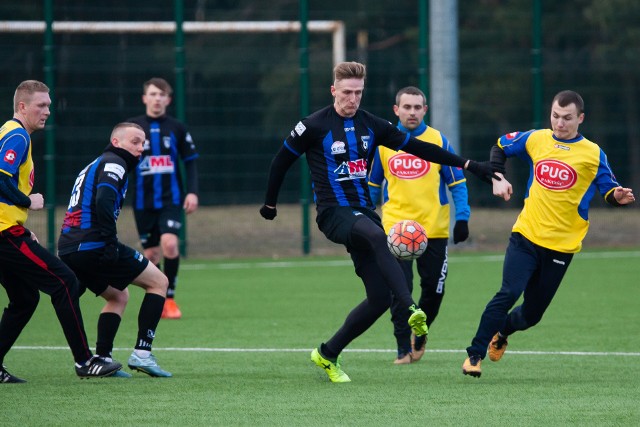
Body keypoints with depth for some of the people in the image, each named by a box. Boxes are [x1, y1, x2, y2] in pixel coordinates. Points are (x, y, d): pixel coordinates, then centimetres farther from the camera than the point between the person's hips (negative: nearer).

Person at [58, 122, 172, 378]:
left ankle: (102, 359, 11)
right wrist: (111, 242, -21)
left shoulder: (94, 166, 28)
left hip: (68, 250, 9)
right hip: (93, 245, -9)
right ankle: (142, 354, -4)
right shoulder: (114, 163, -3)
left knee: (118, 296, 26)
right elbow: (103, 201, -20)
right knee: (158, 282, 4)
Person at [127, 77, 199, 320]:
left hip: (171, 199, -1)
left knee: (169, 243, -20)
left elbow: (190, 161, 9)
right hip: (143, 202, 1)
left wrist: (192, 191, -1)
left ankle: (170, 298, -8)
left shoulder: (176, 128, 3)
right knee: (151, 254, 4)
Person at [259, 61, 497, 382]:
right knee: (377, 236, -39)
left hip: (364, 211, 6)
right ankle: (411, 309, -52)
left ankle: (328, 355, 14)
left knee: (380, 298, -3)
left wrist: (468, 165, 6)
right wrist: (270, 203, 15)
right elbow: (282, 160, 7)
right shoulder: (314, 126, -5)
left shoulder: (371, 125, 8)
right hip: (334, 212, -6)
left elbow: (418, 148, 10)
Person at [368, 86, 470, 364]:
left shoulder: (438, 141, 1)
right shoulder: (383, 142, 6)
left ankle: (420, 333, 31)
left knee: (433, 290, 4)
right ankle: (404, 349, -1)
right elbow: (373, 185, 17)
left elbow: (457, 183, 5)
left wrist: (462, 218, -5)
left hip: (434, 228, 0)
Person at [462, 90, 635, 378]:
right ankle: (474, 354, -12)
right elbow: (500, 147, 20)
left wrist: (618, 197, -24)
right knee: (509, 293, -20)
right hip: (526, 236, 0)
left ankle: (501, 332, 41)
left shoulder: (593, 154, -3)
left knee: (532, 314, 8)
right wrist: (497, 178, 5)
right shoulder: (535, 140, 3)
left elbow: (609, 191, -1)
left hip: (561, 245, 0)